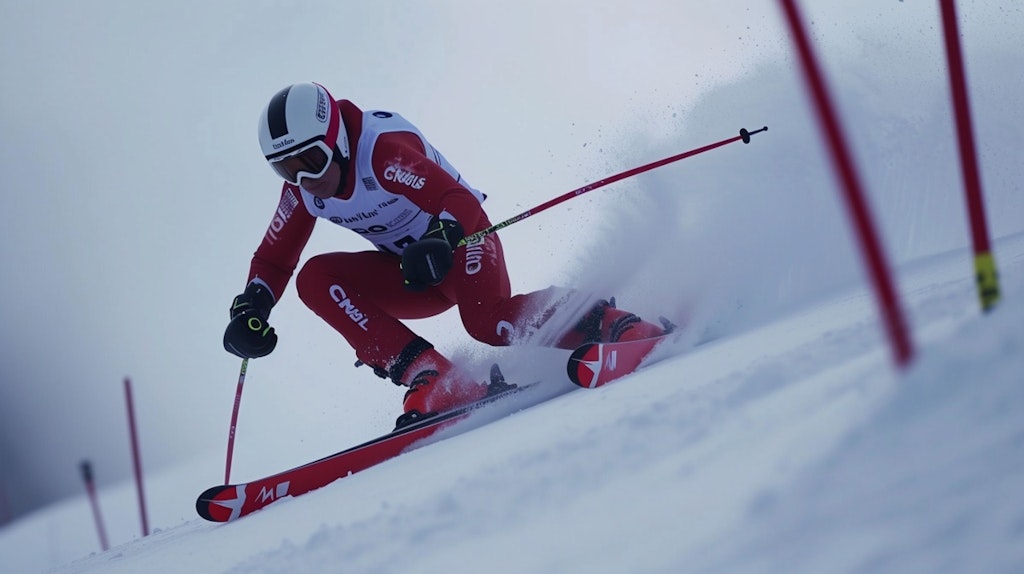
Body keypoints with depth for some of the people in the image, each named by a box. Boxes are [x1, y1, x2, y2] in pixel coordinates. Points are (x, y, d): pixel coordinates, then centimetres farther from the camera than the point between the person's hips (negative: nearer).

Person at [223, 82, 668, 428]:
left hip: (461, 238, -7)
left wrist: (440, 242, -53)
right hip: (415, 273, 7)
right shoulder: (301, 192, -5)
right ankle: (429, 377, -29)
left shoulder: (383, 150, -26)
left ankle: (610, 324, -18)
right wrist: (251, 308, -13)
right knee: (315, 279, -18)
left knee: (488, 321, -37)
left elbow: (460, 200, -33)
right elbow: (273, 259, 5)